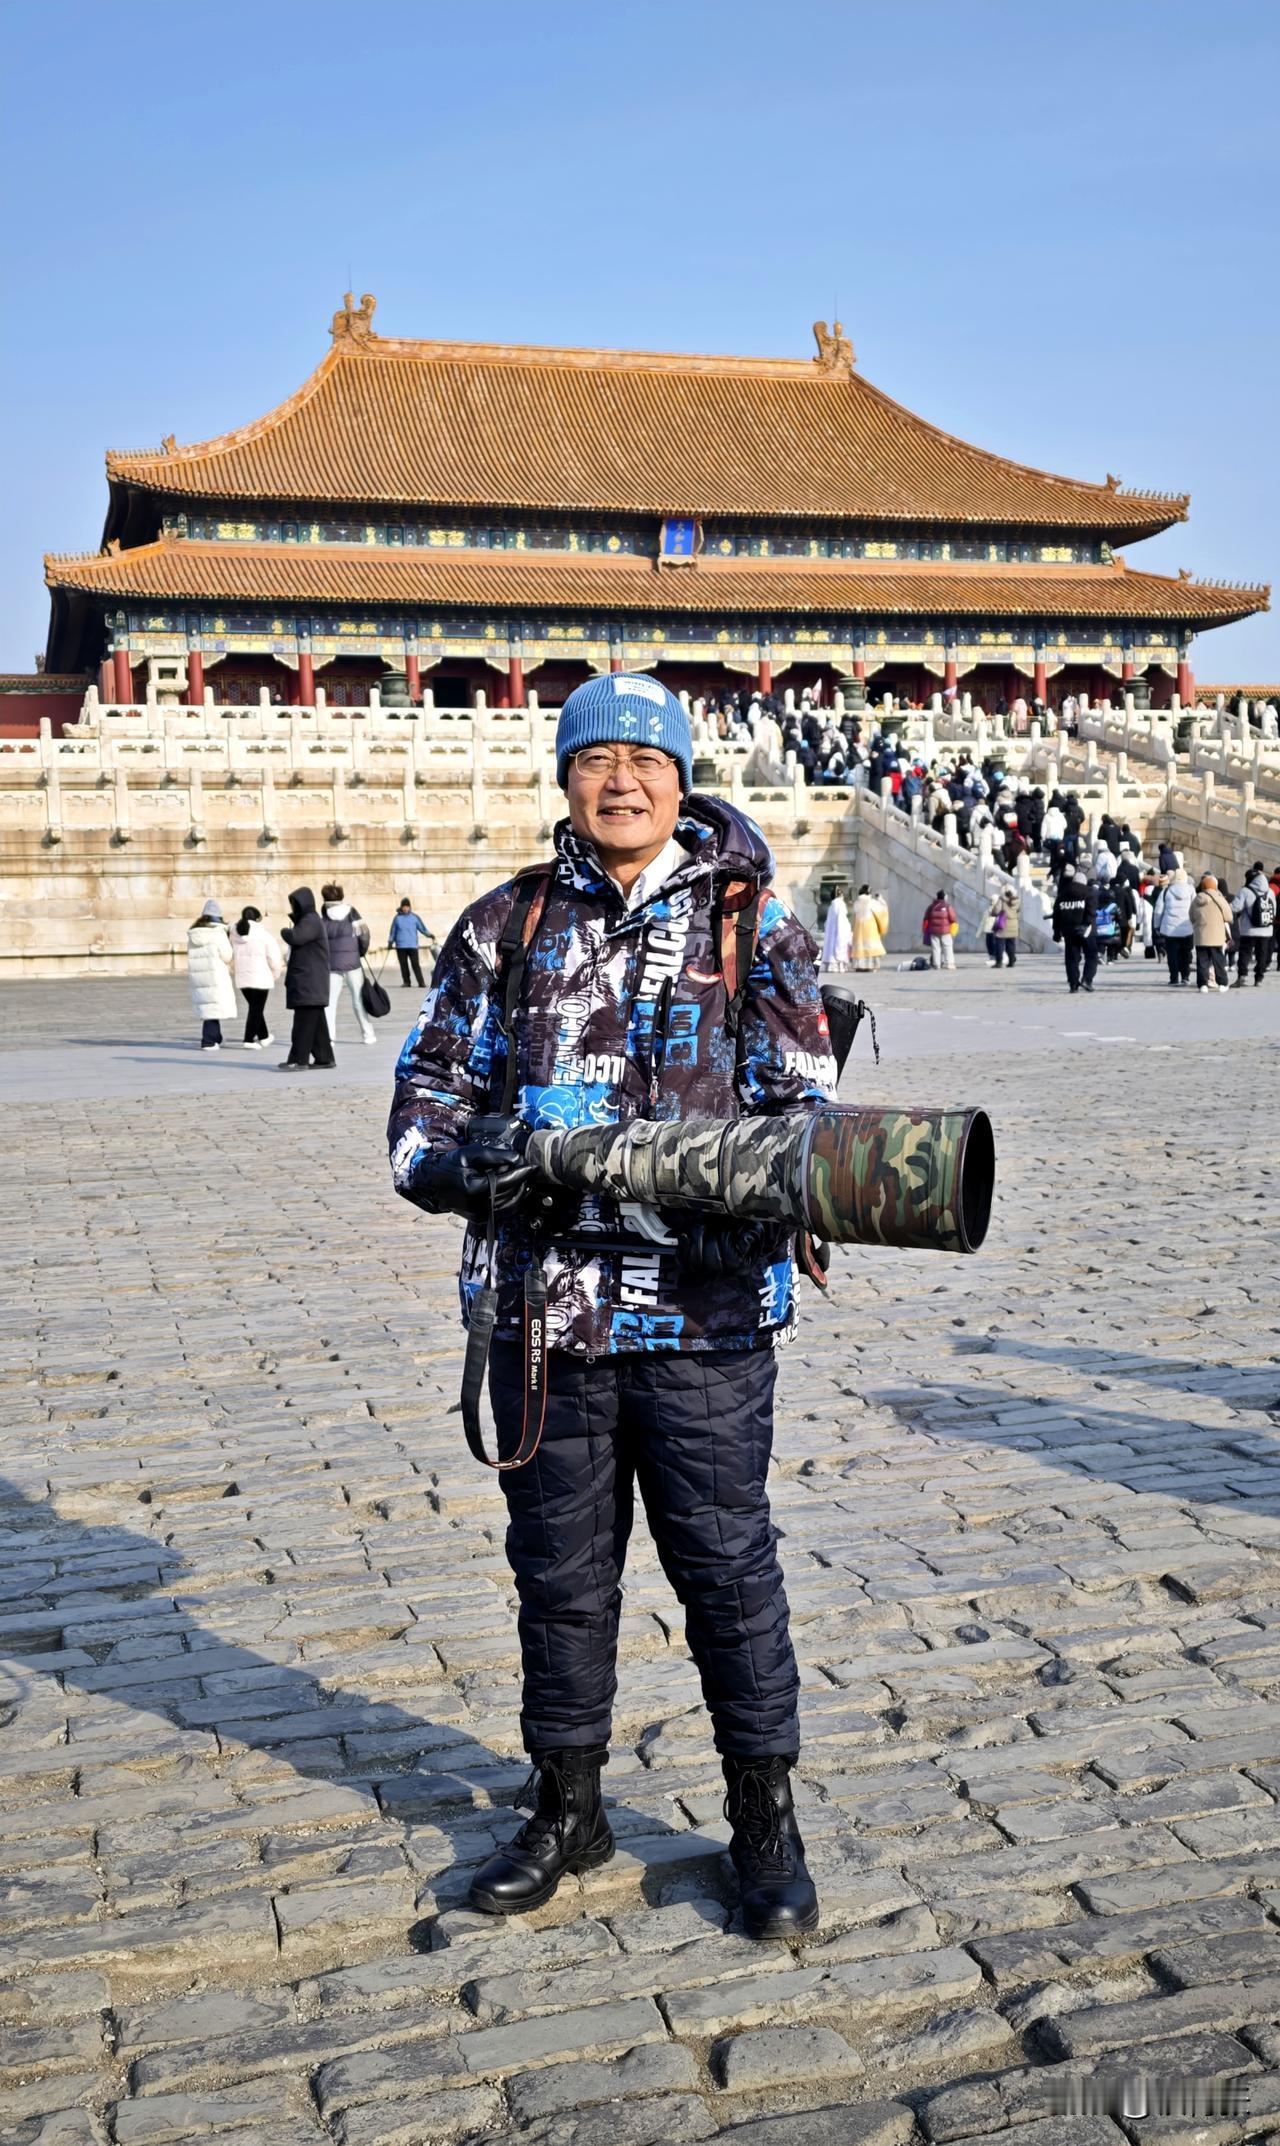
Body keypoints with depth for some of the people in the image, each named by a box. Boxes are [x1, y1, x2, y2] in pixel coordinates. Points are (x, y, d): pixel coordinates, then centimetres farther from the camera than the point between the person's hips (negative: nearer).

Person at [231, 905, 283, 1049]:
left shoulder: (235, 933, 5)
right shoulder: (264, 934, -8)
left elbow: (232, 957, 8)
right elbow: (274, 958, -6)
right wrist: (277, 974, 9)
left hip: (242, 977, 5)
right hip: (260, 977, -5)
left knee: (255, 1006, 19)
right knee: (256, 1009, 0)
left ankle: (264, 1036, 29)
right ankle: (249, 1040, -5)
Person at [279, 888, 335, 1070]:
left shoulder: (311, 921, -13)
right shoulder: (307, 920, 19)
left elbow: (295, 938, -26)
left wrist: (285, 931, -8)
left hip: (308, 982, -10)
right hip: (308, 982, 10)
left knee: (303, 1022, -10)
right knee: (316, 1021, 11)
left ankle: (299, 1060, -11)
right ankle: (324, 1058, 14)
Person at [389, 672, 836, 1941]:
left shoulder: (750, 924, 4)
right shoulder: (505, 925, 9)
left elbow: (800, 1101, 2)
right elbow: (430, 1088, 9)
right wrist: (465, 1169, -13)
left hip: (704, 1308, -2)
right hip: (543, 1302, 2)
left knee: (726, 1562, 5)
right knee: (560, 1568, 14)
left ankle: (765, 1818, 23)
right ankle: (566, 1808, 32)